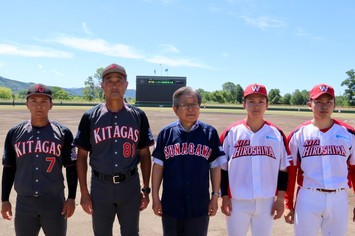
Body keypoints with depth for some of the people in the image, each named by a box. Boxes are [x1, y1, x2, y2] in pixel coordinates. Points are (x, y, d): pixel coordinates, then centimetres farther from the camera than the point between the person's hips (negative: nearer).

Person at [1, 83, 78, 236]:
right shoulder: (14, 133, 3)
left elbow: (71, 168, 1)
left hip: (55, 202, -1)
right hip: (24, 202, 2)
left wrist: (71, 198, -2)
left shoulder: (63, 133, -2)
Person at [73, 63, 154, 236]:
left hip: (130, 185, 1)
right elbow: (82, 156, 2)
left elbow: (145, 155, 5)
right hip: (100, 186, 0)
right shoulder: (90, 117, -1)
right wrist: (84, 192, -2)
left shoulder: (138, 116, 1)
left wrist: (146, 189, 3)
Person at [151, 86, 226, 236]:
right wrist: (155, 197, 2)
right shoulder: (166, 133, -2)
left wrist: (215, 196, 2)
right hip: (171, 205, 1)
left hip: (199, 206, 0)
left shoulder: (209, 133, -4)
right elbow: (158, 166, 2)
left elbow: (215, 167, 1)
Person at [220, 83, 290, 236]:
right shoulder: (231, 133, -1)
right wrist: (224, 197, -1)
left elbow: (284, 169, 5)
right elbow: (222, 168, 3)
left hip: (267, 202, 1)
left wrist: (280, 198, 0)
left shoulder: (277, 134, 2)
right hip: (237, 202, -1)